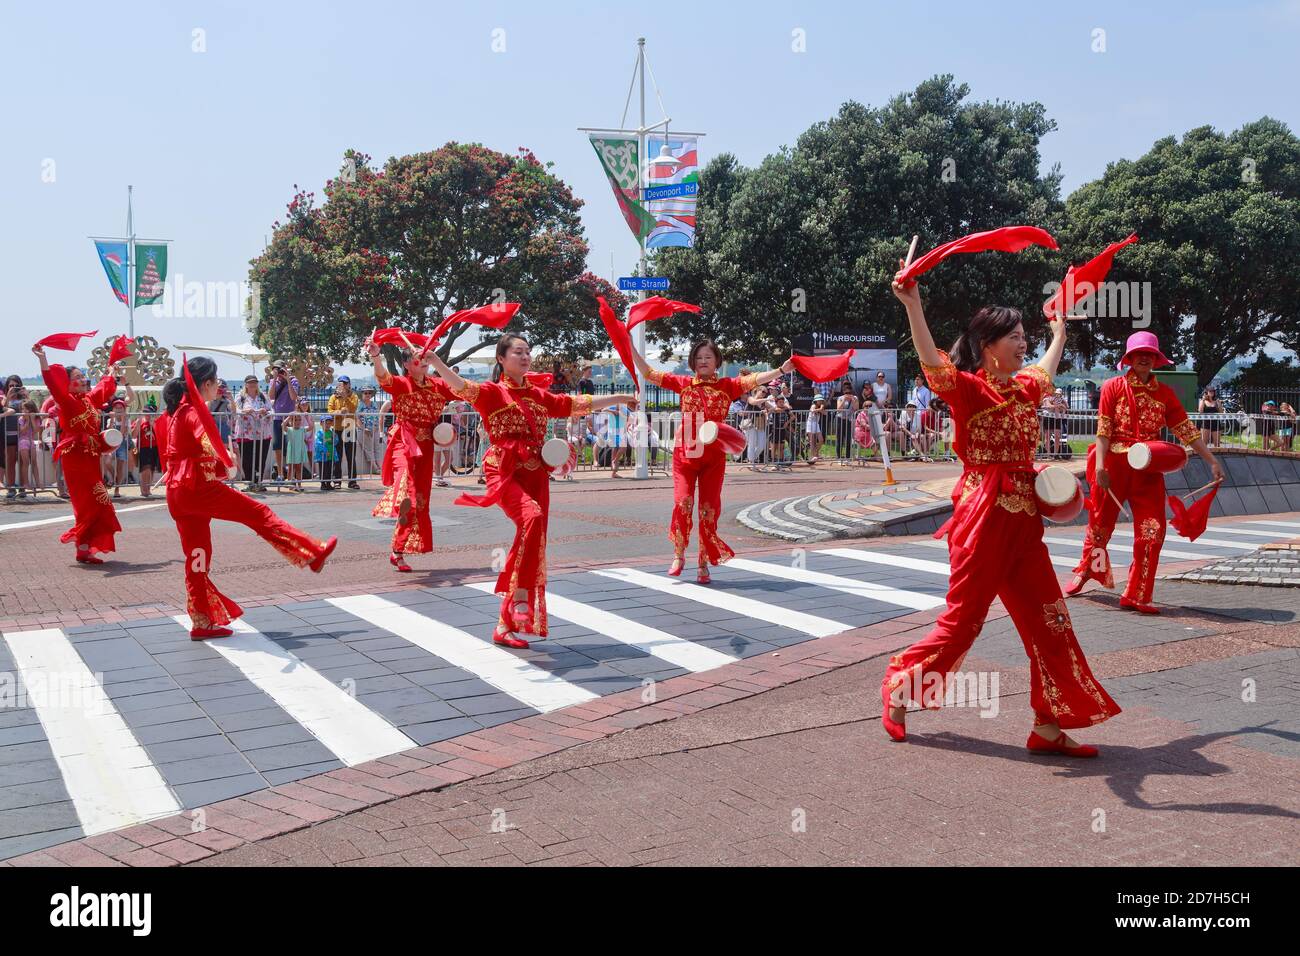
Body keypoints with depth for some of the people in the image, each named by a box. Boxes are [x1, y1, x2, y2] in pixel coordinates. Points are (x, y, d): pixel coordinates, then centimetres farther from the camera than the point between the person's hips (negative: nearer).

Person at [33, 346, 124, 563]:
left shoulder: (90, 399, 13)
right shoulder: (67, 401, -9)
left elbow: (105, 388, 33)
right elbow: (53, 383, -25)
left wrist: (111, 372, 48)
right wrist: (43, 360, -35)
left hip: (91, 459, 8)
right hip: (76, 458, -8)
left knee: (96, 504, 7)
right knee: (88, 504, -9)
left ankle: (85, 547, 12)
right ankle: (83, 549, -5)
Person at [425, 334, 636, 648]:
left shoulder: (539, 396, 17)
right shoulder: (493, 392, 0)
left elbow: (579, 404, 26)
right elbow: (461, 387, -18)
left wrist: (619, 399, 33)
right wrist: (435, 361, -36)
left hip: (536, 474, 6)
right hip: (504, 473, -6)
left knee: (532, 549, 2)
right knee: (532, 516, -35)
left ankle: (505, 625, 11)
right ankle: (520, 596, -28)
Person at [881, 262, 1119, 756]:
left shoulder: (1023, 388, 14)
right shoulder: (969, 389, -9)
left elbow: (1048, 367, 39)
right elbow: (933, 363, -29)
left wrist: (1060, 329, 52)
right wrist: (913, 306, -42)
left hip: (1023, 520, 8)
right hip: (985, 516, -8)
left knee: (1049, 621, 5)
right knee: (964, 617, 0)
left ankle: (1050, 724, 12)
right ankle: (900, 683, 21)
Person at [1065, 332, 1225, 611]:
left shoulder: (1164, 392, 6)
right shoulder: (1113, 386, -3)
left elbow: (1187, 430, 6)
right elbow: (1103, 430, -8)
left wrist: (1212, 461, 2)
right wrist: (1099, 466, -17)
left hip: (1148, 470, 3)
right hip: (1114, 466, -3)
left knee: (1152, 531, -3)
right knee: (1100, 525, 9)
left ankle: (1136, 595, 7)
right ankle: (1085, 570, 36)